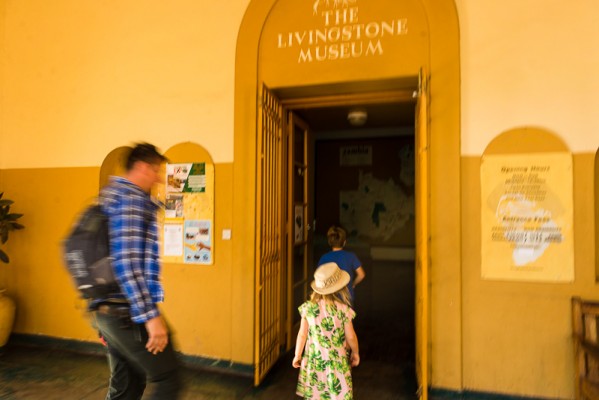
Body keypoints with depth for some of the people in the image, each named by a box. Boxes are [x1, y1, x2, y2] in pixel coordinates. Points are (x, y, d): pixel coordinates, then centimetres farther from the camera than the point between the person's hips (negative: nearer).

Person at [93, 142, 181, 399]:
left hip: (107, 310, 10)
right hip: (128, 313, -10)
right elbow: (127, 263, -23)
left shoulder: (110, 196, 18)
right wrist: (151, 316, -22)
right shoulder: (131, 198, -13)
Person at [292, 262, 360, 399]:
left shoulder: (308, 307, -12)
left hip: (314, 359, 2)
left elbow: (302, 334, -5)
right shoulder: (343, 309, -18)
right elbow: (351, 337, -7)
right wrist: (355, 353, 12)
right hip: (336, 361, -2)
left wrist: (297, 355, 10)